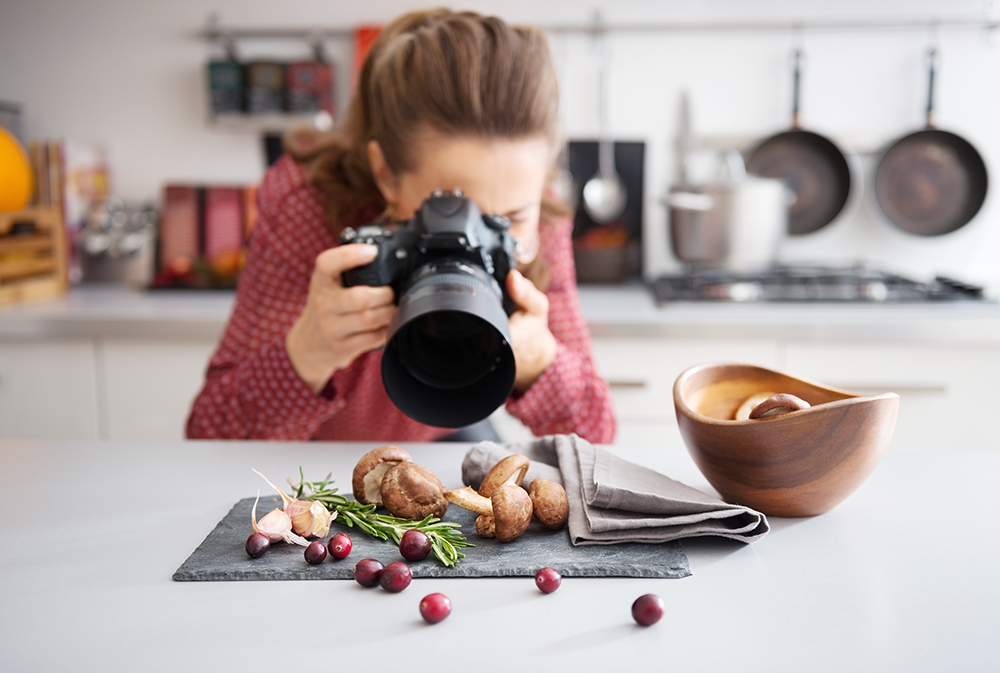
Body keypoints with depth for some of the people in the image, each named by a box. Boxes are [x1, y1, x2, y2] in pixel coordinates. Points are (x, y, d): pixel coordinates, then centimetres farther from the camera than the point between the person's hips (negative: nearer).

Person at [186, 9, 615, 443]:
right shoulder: (303, 207, -30)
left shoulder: (540, 228, -22)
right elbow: (210, 442, -29)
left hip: (444, 441, 2)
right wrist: (306, 357, -48)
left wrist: (537, 361, -39)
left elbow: (593, 438, -19)